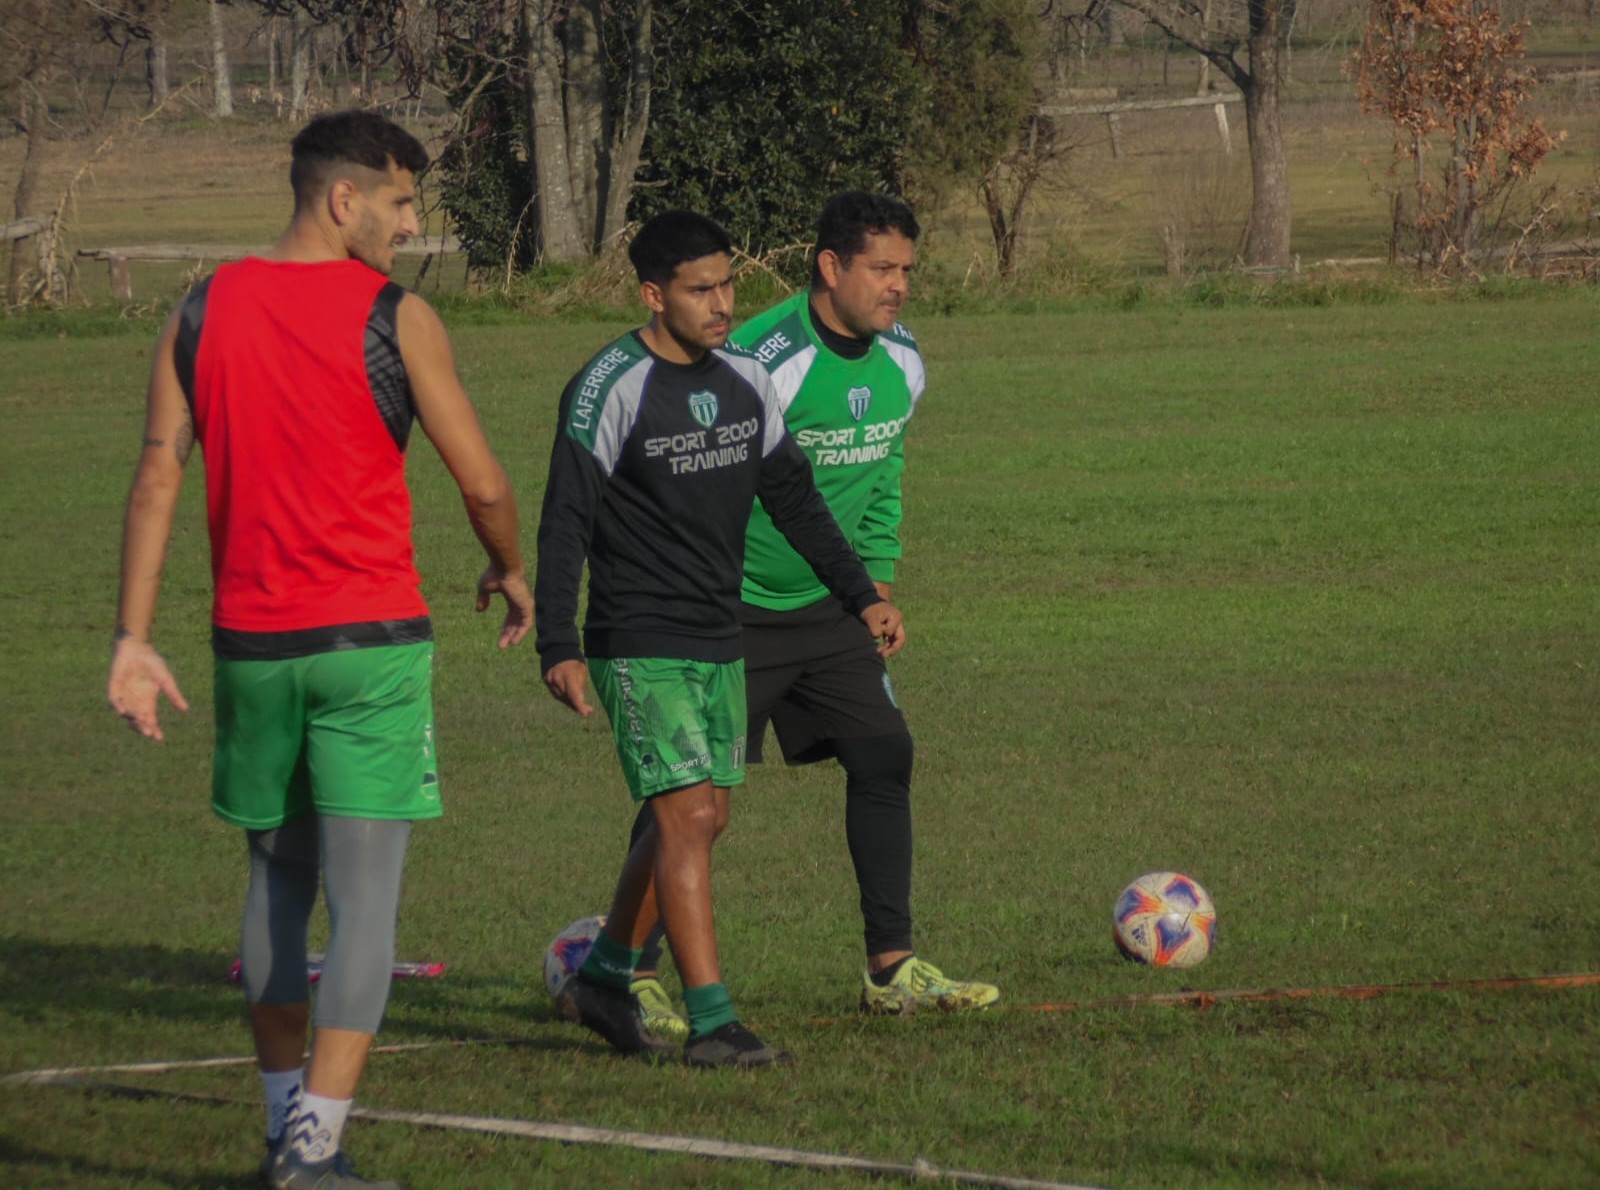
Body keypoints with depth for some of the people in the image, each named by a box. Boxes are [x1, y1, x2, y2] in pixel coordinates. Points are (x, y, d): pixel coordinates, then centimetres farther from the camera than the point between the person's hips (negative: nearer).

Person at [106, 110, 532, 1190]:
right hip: (370, 644, -5)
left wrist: (133, 639, 3)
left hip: (249, 644, 5)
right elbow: (483, 483, -3)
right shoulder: (396, 318, -6)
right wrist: (511, 575, 17)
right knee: (366, 905, -4)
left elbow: (157, 480, 2)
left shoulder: (203, 313, 5)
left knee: (277, 888, 18)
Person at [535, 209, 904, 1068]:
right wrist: (559, 648, -21)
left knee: (697, 820, 12)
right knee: (690, 816, -14)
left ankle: (605, 978, 28)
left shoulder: (745, 381, 8)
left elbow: (793, 498, 19)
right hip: (641, 647, -8)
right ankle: (710, 1023, -14)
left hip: (717, 643, 8)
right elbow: (566, 522, -15)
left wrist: (861, 594, 17)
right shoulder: (610, 389, -13)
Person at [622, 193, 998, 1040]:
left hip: (827, 605, 7)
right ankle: (632, 976, 3)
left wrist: (876, 576, 12)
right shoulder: (766, 361, -23)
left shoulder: (901, 364, 2)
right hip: (732, 610, -7)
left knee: (884, 755, 1)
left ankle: (891, 969, 8)